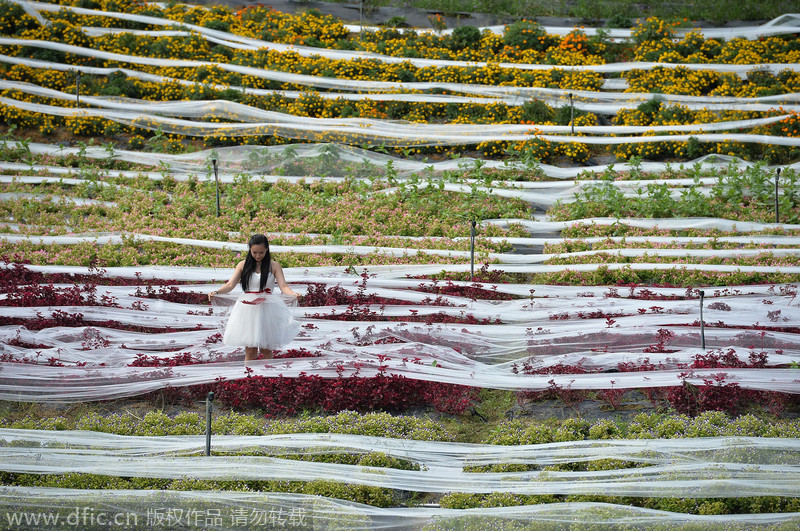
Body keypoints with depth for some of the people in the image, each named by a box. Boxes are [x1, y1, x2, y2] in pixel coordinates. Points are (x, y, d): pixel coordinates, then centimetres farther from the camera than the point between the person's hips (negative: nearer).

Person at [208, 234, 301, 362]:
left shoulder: (274, 265, 3)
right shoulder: (243, 265, 6)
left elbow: (283, 286, -5)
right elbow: (230, 285, -1)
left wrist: (293, 294, -27)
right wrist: (216, 292, -20)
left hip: (267, 309, 0)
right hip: (248, 309, 0)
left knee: (266, 351, 4)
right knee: (250, 352, -1)